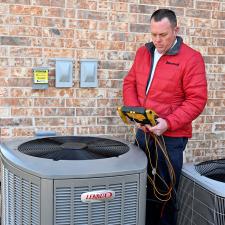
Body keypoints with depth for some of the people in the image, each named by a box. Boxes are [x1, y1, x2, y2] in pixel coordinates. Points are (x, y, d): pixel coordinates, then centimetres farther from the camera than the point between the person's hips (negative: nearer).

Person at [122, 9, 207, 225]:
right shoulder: (143, 53, 7)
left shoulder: (191, 58, -10)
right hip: (143, 132, 5)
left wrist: (168, 123, -23)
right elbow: (129, 84, 11)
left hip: (171, 136, -5)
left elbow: (196, 100, -13)